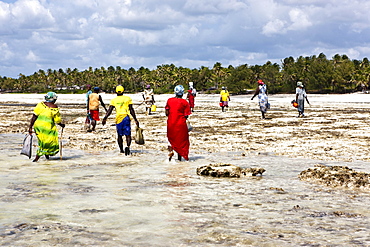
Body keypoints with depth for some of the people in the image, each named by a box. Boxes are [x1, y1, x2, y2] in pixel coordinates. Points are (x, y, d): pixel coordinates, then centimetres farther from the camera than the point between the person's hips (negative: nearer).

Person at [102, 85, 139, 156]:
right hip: (126, 117, -1)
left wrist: (105, 118, -8)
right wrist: (135, 120, 5)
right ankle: (128, 146, -24)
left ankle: (121, 149, 16)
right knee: (128, 134, 0)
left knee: (119, 135, 14)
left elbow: (109, 110, -4)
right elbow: (131, 110, 3)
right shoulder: (128, 98, 7)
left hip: (118, 118, 1)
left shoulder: (113, 100, 8)